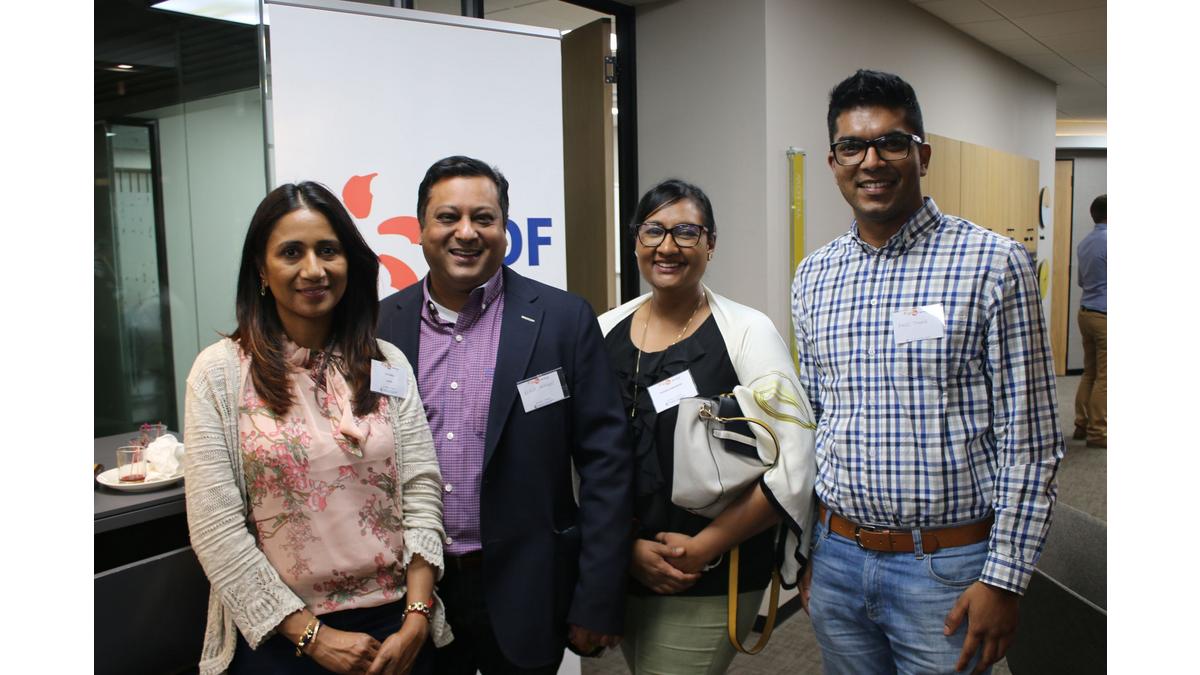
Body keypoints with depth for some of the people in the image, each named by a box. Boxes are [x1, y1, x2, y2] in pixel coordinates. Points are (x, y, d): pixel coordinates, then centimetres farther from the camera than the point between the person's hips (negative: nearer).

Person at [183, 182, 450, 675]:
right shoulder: (220, 371, -7)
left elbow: (421, 493, -2)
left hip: (394, 627, 2)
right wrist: (313, 636, -11)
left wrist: (415, 620, -11)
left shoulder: (388, 365, 0)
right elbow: (215, 527, -9)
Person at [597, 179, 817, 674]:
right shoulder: (606, 331, 2)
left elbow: (792, 465, -14)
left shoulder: (747, 331, -9)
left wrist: (704, 547, -14)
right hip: (618, 569, 4)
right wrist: (628, 546, -7)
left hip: (712, 580, -4)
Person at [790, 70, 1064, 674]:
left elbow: (1030, 441, -9)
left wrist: (1004, 578, -11)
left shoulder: (993, 265, -10)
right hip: (835, 557, 5)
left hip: (947, 565, -4)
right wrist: (803, 548, 11)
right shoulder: (812, 277, 4)